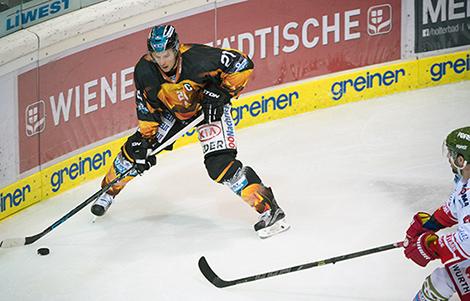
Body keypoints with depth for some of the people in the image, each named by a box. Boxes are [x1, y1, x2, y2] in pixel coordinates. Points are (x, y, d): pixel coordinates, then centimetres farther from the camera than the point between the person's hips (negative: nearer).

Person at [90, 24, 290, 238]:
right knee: (135, 149, 2)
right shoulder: (145, 70, -22)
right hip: (174, 110, 5)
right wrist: (145, 140, -9)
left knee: (220, 164, -22)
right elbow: (147, 108, -7)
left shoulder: (197, 58, -35)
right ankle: (109, 191, 29)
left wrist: (223, 93, -26)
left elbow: (242, 64, -26)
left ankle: (268, 207, -17)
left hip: (210, 107, -5)